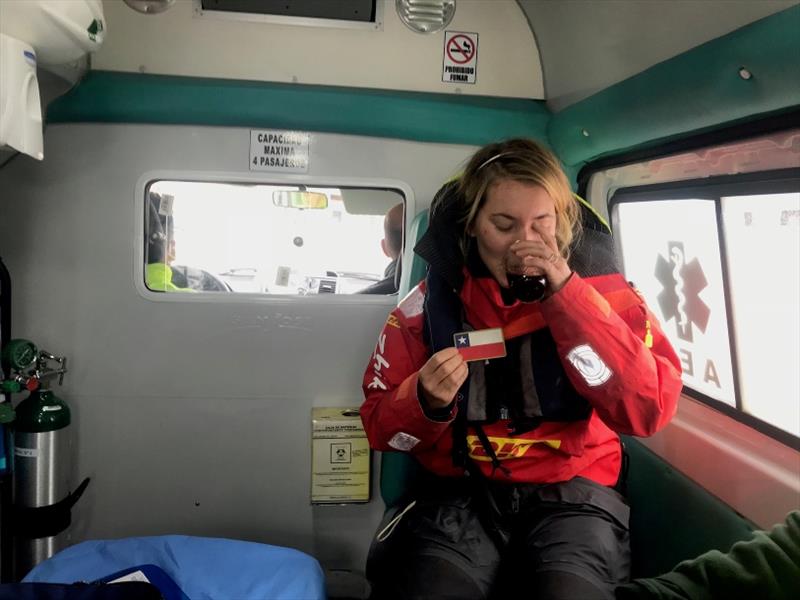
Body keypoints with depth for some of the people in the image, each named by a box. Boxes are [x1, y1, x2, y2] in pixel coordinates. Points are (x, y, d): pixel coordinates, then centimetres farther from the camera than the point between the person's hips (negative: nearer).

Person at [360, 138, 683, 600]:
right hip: (460, 495, 1)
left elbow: (651, 409, -13)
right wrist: (426, 401, -16)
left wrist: (569, 296, -18)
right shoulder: (430, 300, 2)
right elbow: (380, 426, 7)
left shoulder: (601, 287, 0)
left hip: (572, 492, 0)